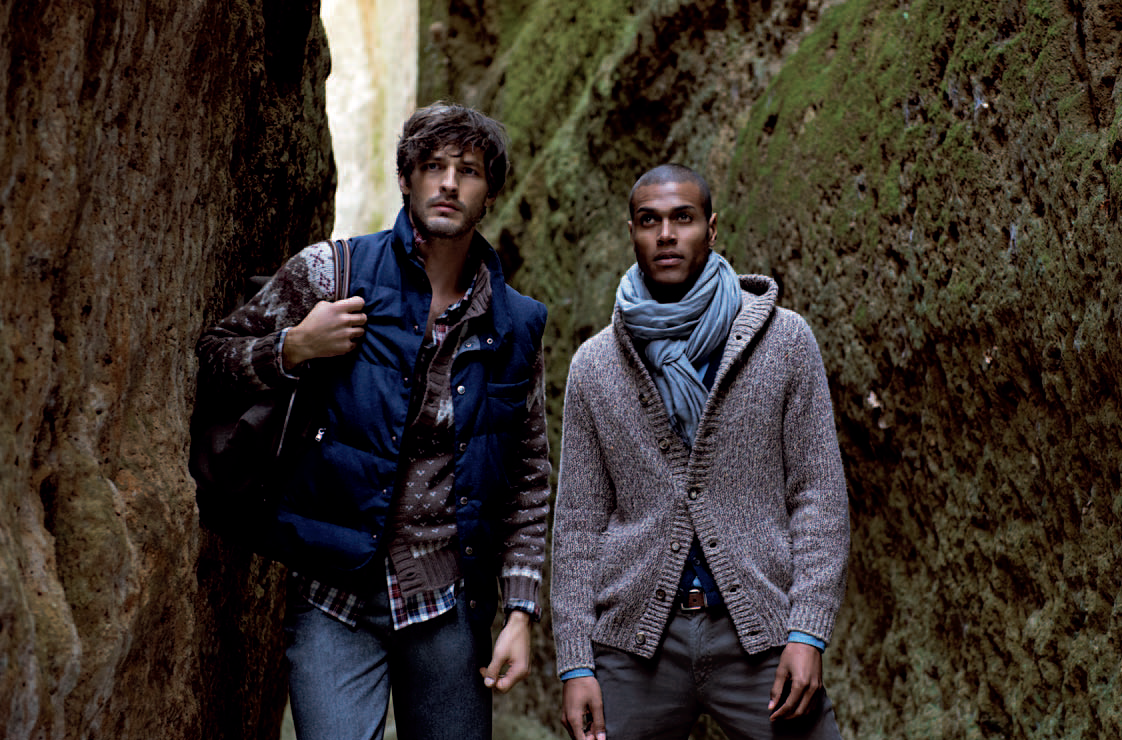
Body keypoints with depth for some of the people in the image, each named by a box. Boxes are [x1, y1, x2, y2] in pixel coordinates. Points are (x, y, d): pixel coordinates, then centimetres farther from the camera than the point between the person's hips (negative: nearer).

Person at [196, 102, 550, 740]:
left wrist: (521, 611, 2)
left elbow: (529, 485, 9)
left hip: (451, 606, 3)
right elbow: (211, 355, 6)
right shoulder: (331, 273, -1)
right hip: (336, 600, -2)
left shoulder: (515, 327, 6)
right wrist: (295, 348, -13)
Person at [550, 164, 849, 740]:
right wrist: (575, 663, 1)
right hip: (636, 637, 1)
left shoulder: (783, 340, 2)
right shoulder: (594, 365, 7)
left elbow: (819, 493, 0)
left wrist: (807, 632, -9)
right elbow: (579, 519, 7)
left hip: (757, 633, -1)